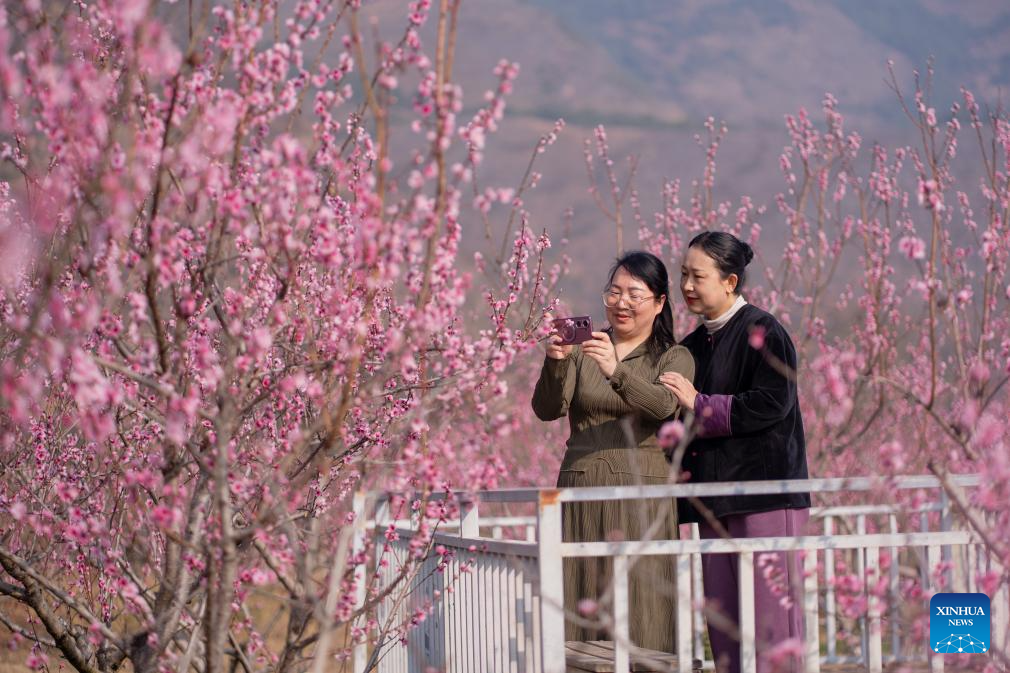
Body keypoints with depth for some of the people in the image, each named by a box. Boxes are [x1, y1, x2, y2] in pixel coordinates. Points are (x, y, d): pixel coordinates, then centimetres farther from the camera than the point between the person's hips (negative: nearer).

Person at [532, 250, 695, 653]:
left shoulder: (674, 359, 5)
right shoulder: (583, 352, 12)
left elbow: (662, 405, -16)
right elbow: (548, 410, -2)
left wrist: (616, 371, -33)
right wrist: (554, 364, -21)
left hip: (642, 496, -2)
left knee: (641, 616, -6)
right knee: (580, 606, 0)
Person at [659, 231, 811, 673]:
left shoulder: (761, 332, -6)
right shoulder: (695, 346, 17)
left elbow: (771, 404, -17)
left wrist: (699, 405, -13)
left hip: (763, 492, -8)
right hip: (716, 499, 8)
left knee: (769, 615, -9)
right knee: (723, 622, 7)